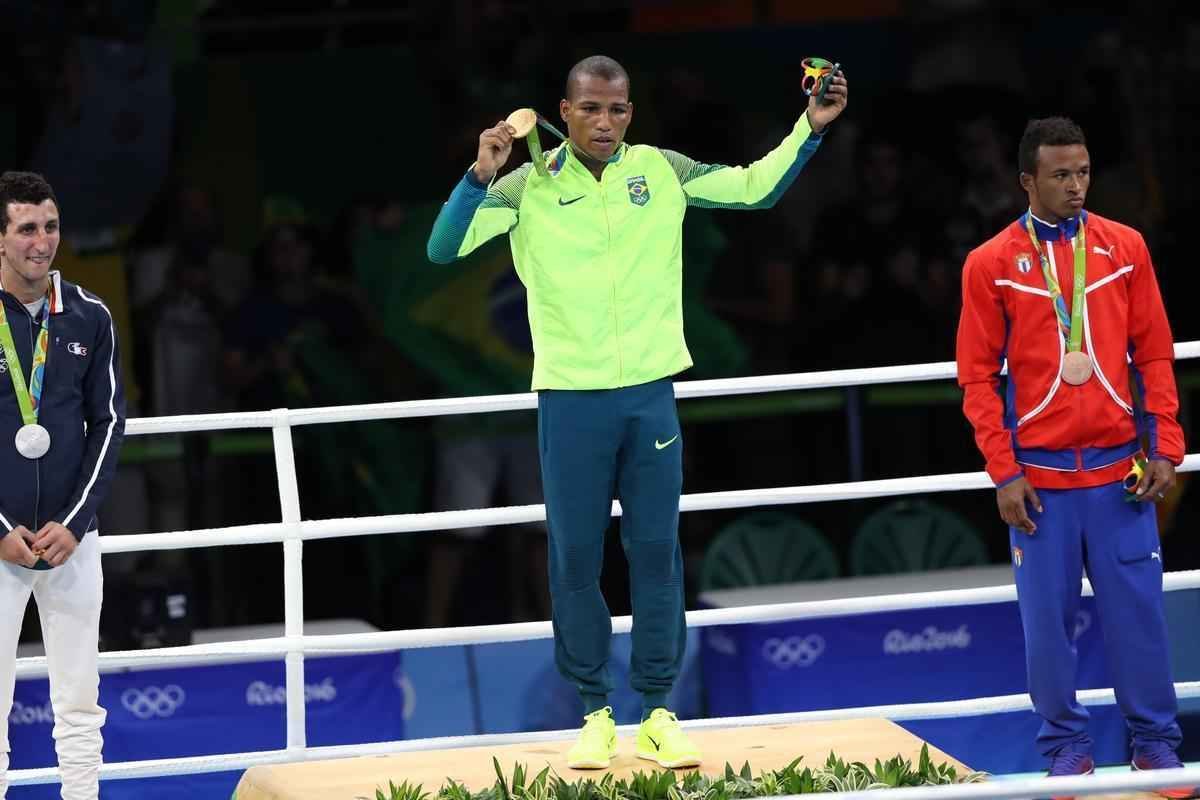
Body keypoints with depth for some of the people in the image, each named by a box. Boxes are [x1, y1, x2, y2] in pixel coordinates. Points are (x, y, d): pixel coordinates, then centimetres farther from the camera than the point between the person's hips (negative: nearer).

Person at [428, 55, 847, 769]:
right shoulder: (528, 188, -4)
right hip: (571, 397, -2)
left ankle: (658, 712, 11)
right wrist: (481, 175, -26)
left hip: (650, 393, 2)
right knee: (576, 558, 2)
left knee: (656, 552, 4)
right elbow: (445, 248, -12)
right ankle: (596, 712, 14)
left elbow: (757, 188, 8)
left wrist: (811, 128, -5)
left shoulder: (661, 172, 2)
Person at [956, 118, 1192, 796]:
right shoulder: (991, 265, 1)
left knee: (1138, 614, 1)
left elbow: (1155, 354, 7)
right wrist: (1004, 472, -6)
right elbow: (978, 377, 1)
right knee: (1047, 620, 1)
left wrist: (1165, 449, -1)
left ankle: (1155, 744, 10)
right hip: (1039, 478, -1)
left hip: (1120, 471, 1)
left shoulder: (1125, 248, 5)